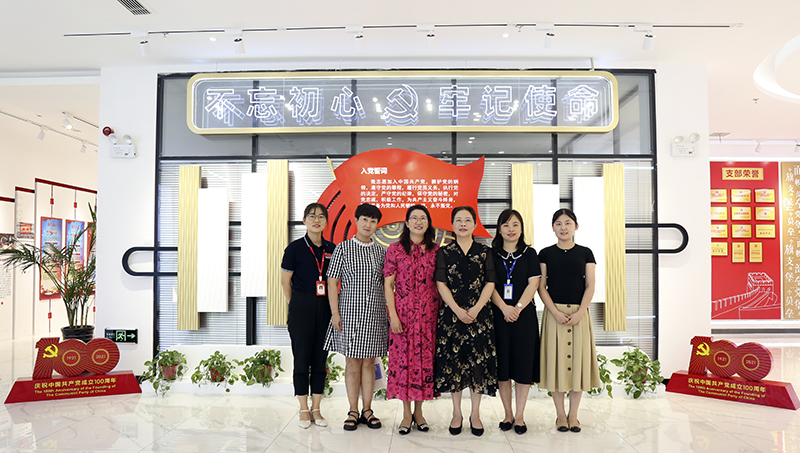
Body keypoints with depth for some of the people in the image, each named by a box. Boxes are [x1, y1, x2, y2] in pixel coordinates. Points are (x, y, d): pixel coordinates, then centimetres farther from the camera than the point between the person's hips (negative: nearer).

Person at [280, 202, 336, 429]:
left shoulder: (332, 249, 7)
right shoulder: (295, 248, -4)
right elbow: (285, 281, 0)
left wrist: (334, 309, 8)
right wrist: (296, 306, 4)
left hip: (325, 308, 4)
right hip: (302, 307, -3)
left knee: (320, 359, 8)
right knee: (302, 358, 3)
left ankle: (316, 409, 19)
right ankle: (304, 410, 16)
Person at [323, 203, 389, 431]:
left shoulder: (381, 251, 9)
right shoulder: (343, 249, 1)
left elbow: (387, 284, 12)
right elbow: (332, 282, -1)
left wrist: (390, 312, 7)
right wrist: (335, 313, -8)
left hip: (375, 313, 2)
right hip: (349, 311, -2)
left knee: (369, 361, 8)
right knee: (352, 362, 4)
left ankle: (367, 410, 19)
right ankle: (353, 412, 15)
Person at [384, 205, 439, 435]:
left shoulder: (435, 250, 6)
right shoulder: (395, 249, 0)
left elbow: (440, 284, 9)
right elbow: (388, 284, -1)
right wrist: (393, 314, -8)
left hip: (429, 313, 2)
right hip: (404, 312, -2)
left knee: (425, 359, 6)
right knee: (403, 358, 1)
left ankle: (419, 411, 22)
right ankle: (407, 414, 16)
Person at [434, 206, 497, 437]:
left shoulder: (485, 252, 6)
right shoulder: (444, 252, 5)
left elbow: (490, 283, 0)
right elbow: (441, 283, -1)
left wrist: (475, 309, -12)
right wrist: (457, 310, -12)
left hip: (479, 314, 0)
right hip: (451, 314, 0)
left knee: (479, 361, 2)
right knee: (453, 361, 3)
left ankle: (475, 414, 16)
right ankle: (457, 413, 17)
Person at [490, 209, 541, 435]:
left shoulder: (529, 253, 6)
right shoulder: (491, 254, 5)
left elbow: (533, 284, -2)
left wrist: (517, 308, -13)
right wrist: (504, 308, -14)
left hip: (525, 315, 0)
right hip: (499, 315, 0)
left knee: (523, 364, 2)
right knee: (502, 364, 4)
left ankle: (520, 416, 13)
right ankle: (508, 414, 17)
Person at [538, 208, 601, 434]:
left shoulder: (585, 253, 6)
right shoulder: (546, 253, 4)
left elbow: (590, 286, 2)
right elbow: (541, 286, 0)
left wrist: (580, 312, -11)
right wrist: (555, 312, -12)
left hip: (579, 312, 1)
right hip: (554, 312, -1)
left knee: (578, 359, 3)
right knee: (556, 360, 1)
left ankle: (573, 414, 16)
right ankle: (560, 414, 14)